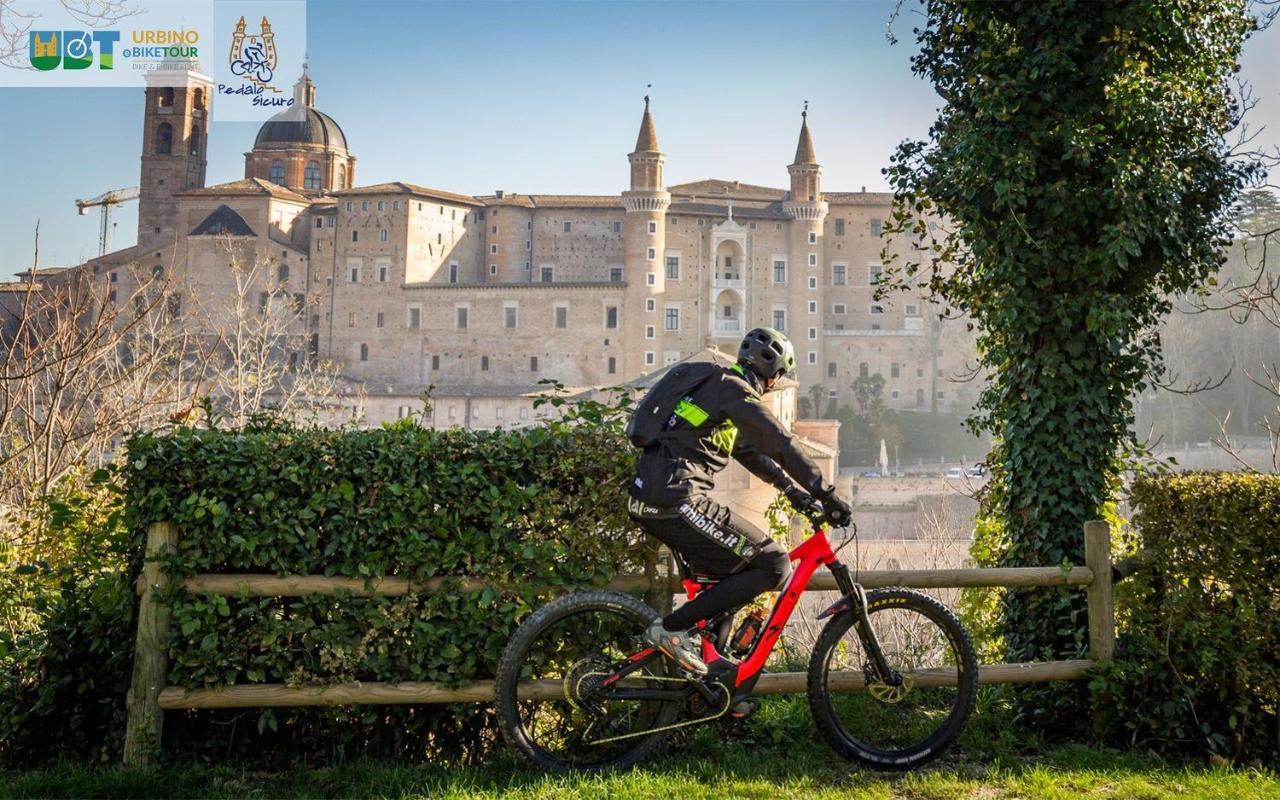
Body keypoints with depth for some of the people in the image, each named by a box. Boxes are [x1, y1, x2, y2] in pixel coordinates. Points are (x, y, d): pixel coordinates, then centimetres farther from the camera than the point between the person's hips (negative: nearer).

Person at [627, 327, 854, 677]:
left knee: (733, 573, 23)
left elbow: (751, 452, 31)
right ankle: (673, 628, -11)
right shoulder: (734, 389, -6)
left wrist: (794, 491, 29)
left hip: (648, 500, 11)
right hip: (677, 499, -11)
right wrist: (828, 495, -9)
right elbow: (781, 445, -12)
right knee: (774, 565, -10)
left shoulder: (717, 385, 25)